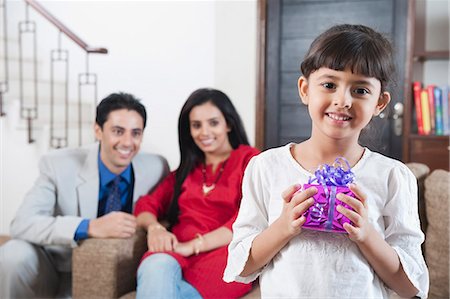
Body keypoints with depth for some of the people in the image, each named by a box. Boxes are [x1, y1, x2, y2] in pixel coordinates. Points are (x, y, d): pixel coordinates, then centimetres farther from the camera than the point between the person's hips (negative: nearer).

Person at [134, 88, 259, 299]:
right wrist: (154, 227, -8)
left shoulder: (250, 160, 10)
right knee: (156, 266, -34)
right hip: (179, 256, 4)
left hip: (224, 256, -4)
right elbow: (147, 204, 17)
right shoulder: (186, 169, 27)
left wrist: (194, 245, -13)